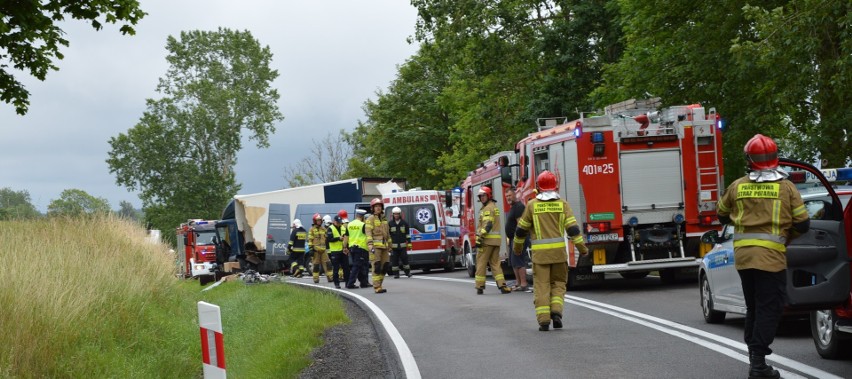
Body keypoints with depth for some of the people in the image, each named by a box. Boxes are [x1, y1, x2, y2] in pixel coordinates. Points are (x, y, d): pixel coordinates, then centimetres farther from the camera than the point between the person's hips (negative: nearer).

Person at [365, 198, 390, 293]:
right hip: (375, 246, -7)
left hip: (384, 246, 7)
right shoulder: (371, 219, -1)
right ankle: (377, 287, -10)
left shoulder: (384, 219, 20)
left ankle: (378, 285, 15)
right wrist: (370, 245, -21)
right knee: (377, 266, -10)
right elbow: (368, 233, -10)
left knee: (385, 266, 5)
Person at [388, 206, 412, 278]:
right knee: (394, 260, -1)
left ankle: (408, 272, 9)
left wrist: (409, 243, 4)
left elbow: (407, 234, 10)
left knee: (405, 259, -2)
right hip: (393, 245, 0)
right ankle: (396, 274, 5)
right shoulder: (390, 223, 4)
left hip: (403, 245, 0)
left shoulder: (404, 223, 7)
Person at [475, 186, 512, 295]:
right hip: (496, 240, 9)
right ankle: (502, 285, -2)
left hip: (487, 240, -9)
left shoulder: (488, 208, -10)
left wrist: (480, 237, -24)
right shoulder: (494, 206, 21)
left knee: (481, 262, -1)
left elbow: (487, 225, -20)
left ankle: (480, 286, 1)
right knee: (495, 263, 9)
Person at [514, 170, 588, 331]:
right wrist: (582, 247, 5)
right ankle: (556, 311, -4)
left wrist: (517, 247, 22)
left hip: (539, 252, -1)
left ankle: (543, 320, -4)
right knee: (558, 283, 15)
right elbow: (573, 228, -4)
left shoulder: (532, 205, 0)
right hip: (559, 251, 1)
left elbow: (521, 229, 6)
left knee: (541, 286, 2)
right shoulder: (562, 204, 1)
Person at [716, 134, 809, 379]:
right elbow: (802, 223, -1)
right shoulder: (786, 187, -2)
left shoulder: (737, 186, 5)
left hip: (743, 255, 4)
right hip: (771, 256, -4)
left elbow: (722, 215, 19)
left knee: (753, 307, 18)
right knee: (769, 309, -1)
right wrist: (787, 236, 18)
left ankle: (753, 353, 26)